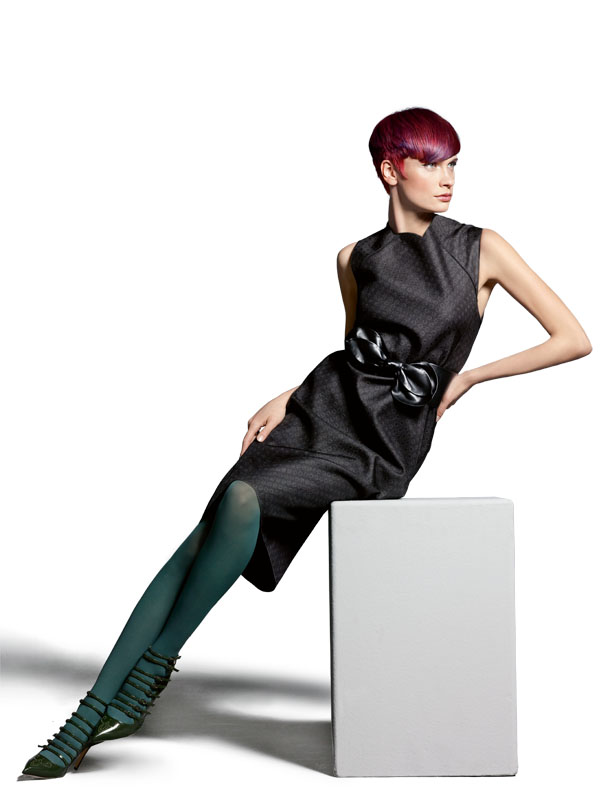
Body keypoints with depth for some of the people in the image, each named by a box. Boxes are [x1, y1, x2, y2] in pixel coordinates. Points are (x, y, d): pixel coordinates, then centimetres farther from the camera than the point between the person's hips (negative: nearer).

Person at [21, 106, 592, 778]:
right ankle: (94, 712, -11)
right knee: (204, 537, -15)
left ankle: (157, 660, -14)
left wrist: (471, 375, -2)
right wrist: (284, 399, 8)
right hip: (322, 408, 4)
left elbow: (574, 339, 0)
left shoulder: (482, 249, 1)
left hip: (385, 445, -3)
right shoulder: (356, 259, 11)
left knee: (244, 498, -30)